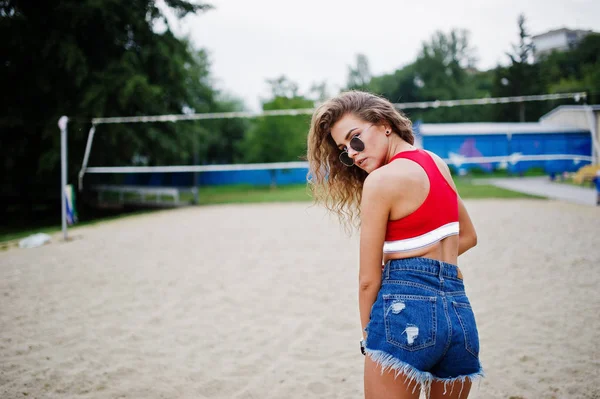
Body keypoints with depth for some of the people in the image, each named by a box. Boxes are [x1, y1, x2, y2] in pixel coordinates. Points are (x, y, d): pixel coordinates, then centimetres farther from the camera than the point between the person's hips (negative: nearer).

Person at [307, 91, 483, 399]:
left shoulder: (381, 180, -7)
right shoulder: (438, 164, 15)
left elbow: (369, 279, -5)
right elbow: (467, 236, 29)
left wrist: (368, 333, 7)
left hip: (407, 306, -8)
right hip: (460, 312, 8)